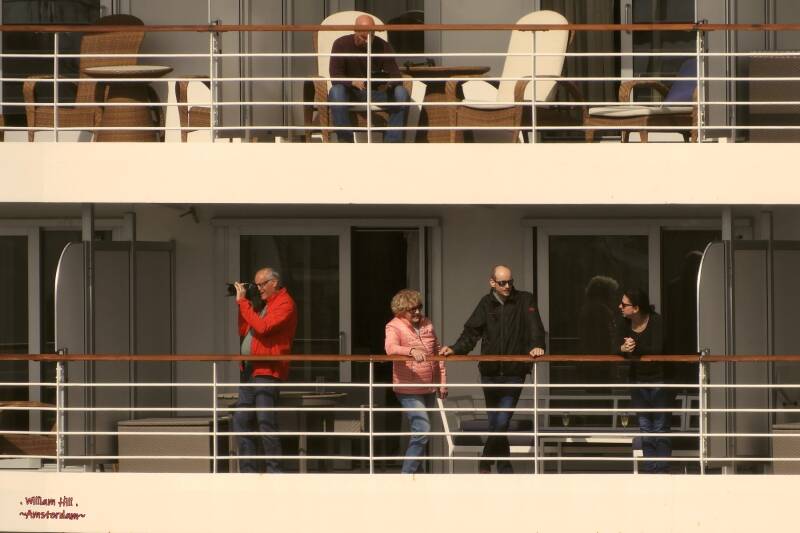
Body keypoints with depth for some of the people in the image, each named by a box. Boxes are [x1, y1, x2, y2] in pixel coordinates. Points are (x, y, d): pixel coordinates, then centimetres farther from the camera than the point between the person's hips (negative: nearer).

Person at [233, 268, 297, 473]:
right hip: (250, 370, 10)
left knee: (265, 422, -11)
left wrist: (243, 301, -13)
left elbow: (262, 327, -20)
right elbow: (244, 331, 22)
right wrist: (241, 302, 14)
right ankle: (249, 470, 11)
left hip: (267, 371, -10)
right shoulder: (266, 305, 23)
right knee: (241, 421, 8)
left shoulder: (285, 304, -7)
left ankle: (274, 470, -8)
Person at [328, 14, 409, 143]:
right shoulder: (341, 44, -11)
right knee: (336, 91, -37)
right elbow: (335, 77, -19)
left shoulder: (383, 46, -6)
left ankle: (392, 141, -24)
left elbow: (396, 75, -11)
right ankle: (345, 141, -30)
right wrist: (353, 82, -40)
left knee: (401, 94, -27)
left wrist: (388, 84, -37)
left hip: (377, 90, 2)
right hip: (350, 92, -2)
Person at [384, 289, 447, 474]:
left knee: (421, 431, 16)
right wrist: (411, 351, -48)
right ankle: (408, 474, -11)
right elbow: (391, 348, -31)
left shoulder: (427, 325, 9)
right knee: (422, 430, -17)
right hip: (409, 389, -7)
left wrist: (442, 382, 14)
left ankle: (412, 469, 28)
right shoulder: (394, 327, -10)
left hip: (429, 388, 7)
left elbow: (437, 354, 17)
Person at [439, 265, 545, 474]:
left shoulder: (525, 300, 2)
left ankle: (486, 464, 0)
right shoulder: (487, 303, 10)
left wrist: (536, 346, -27)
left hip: (514, 372, -3)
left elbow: (534, 327, -8)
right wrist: (455, 349, -7)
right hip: (490, 372, 3)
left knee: (501, 423, -11)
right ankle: (505, 468, 18)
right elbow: (472, 332, 8)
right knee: (496, 422, 8)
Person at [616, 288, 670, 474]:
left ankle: (662, 470, 2)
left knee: (660, 428, -2)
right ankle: (650, 470, 11)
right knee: (644, 429, 6)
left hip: (659, 380, -5)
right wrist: (624, 348, -34)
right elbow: (618, 347, -12)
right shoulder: (625, 324, -1)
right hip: (638, 382, 5)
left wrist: (635, 348, -35)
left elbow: (657, 349, -26)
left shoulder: (656, 322, -15)